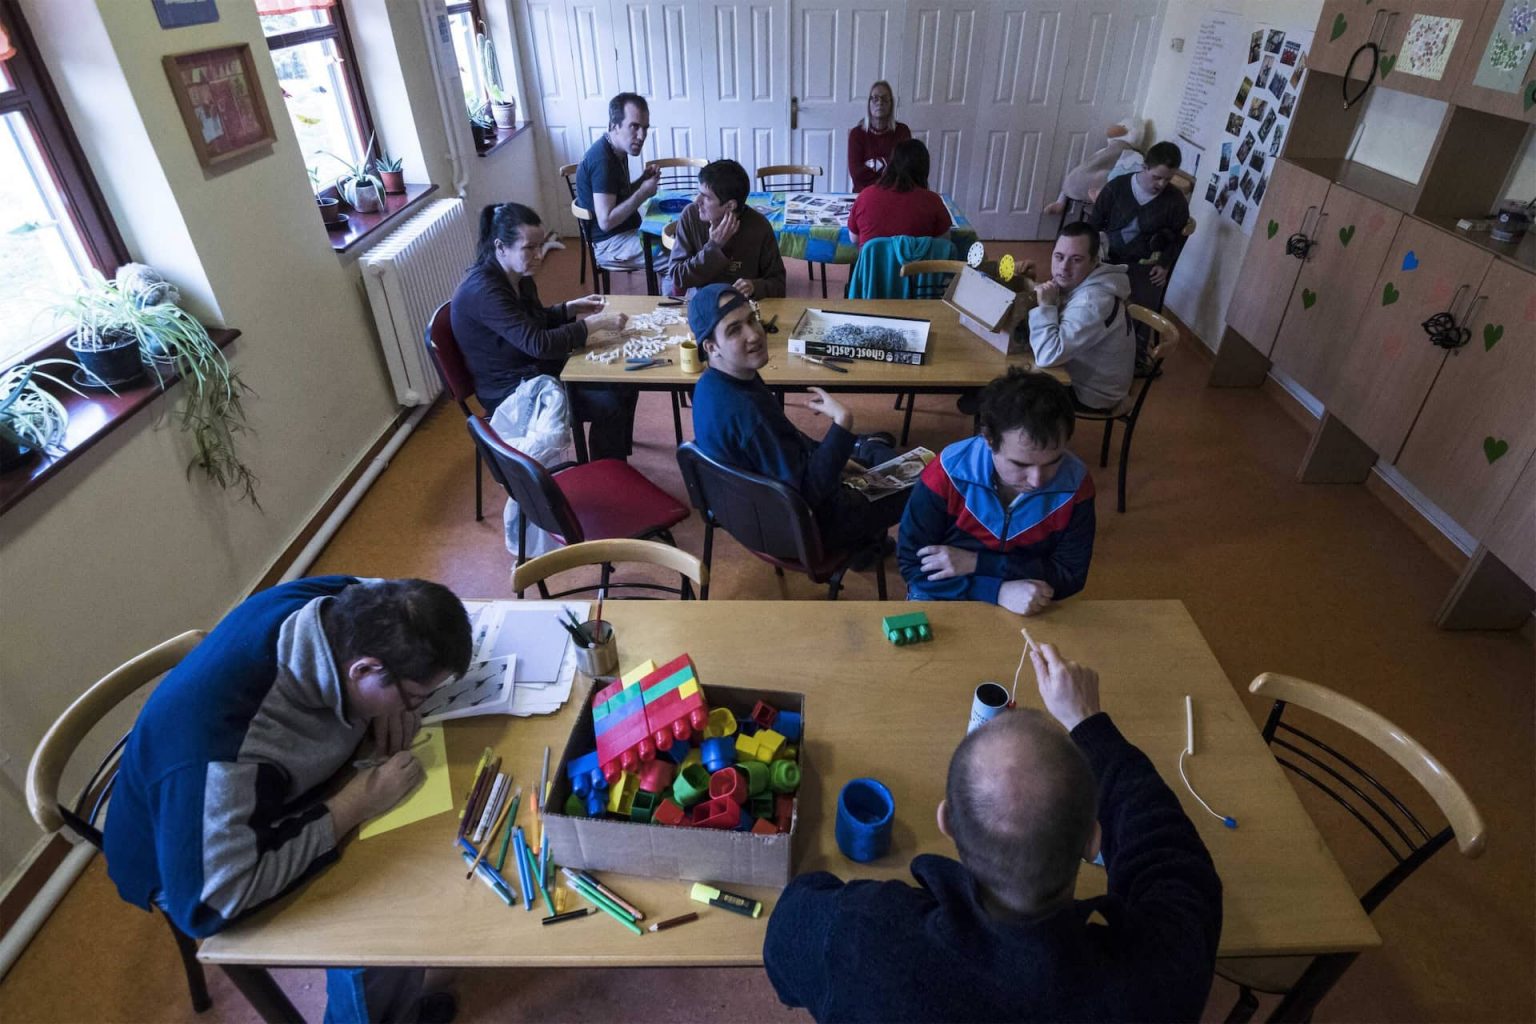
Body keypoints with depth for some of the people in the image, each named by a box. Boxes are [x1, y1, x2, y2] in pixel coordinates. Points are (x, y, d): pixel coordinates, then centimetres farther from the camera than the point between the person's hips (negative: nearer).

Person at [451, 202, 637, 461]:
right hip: (512, 390, -9)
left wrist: (571, 308, 2)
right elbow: (539, 344, -33)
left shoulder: (518, 275, 2)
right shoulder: (484, 290, -26)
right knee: (607, 407, -20)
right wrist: (595, 323, -27)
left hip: (540, 370, 9)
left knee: (624, 386, 3)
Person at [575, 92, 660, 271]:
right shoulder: (602, 160, -21)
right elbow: (606, 221, -25)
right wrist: (643, 193, -20)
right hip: (610, 244, -9)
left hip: (626, 231, 9)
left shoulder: (618, 150, 7)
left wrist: (643, 181, 1)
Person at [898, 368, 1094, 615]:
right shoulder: (947, 474, -19)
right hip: (945, 605, 0)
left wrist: (976, 563, -18)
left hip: (1030, 614, 1)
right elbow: (913, 564, -15)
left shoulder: (1075, 484, -12)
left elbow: (1070, 575, -8)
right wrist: (999, 591, -25)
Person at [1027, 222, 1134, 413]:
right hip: (1079, 373, 8)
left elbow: (1047, 356, -38)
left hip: (1090, 394, -8)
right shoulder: (1082, 282, -5)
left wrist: (1045, 305, -30)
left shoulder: (1091, 303, -34)